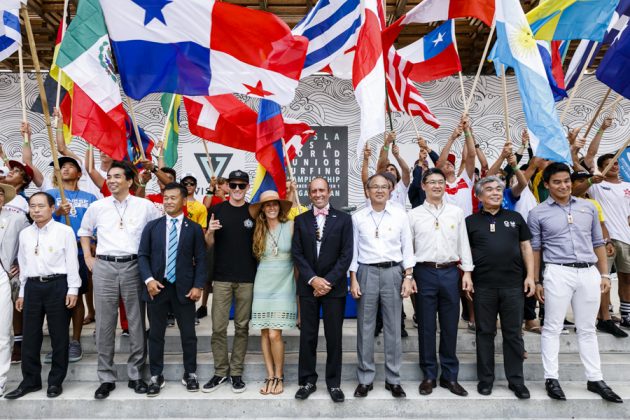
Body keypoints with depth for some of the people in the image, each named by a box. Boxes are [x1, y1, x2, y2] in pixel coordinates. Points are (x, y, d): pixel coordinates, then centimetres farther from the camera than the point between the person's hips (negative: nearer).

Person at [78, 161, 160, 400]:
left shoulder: (145, 206, 1)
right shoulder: (97, 207, 8)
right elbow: (84, 231, 22)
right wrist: (88, 257, 13)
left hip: (134, 266, -1)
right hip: (104, 267, 2)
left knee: (137, 322, 4)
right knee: (105, 324, 5)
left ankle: (136, 375, 17)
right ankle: (106, 378, 17)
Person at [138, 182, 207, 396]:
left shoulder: (194, 228, 3)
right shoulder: (152, 226, 7)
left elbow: (200, 260, 1)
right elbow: (143, 255, 3)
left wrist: (198, 285, -8)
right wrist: (148, 279, -11)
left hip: (184, 288, -1)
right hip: (157, 287, 1)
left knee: (188, 334, 8)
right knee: (156, 334, 9)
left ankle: (190, 374, 24)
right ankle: (156, 377, 23)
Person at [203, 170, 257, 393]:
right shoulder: (217, 210, 4)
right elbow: (209, 244, 7)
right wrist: (209, 232, -14)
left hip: (247, 278, 0)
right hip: (222, 277, 0)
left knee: (242, 327, 7)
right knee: (218, 327, 1)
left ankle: (236, 372, 19)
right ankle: (220, 372, 16)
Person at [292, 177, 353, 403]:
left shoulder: (343, 219, 2)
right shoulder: (301, 220, 7)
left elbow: (346, 254, -4)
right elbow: (297, 253, 1)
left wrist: (329, 281, -11)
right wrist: (313, 279, -10)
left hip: (334, 286, -1)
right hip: (308, 286, 1)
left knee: (334, 336, 5)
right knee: (307, 336, 7)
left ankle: (334, 382, 19)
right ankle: (308, 381, 20)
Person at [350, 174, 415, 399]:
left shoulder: (400, 214, 3)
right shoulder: (358, 217, 3)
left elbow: (407, 247, 4)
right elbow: (353, 250, 5)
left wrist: (408, 277, -2)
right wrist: (353, 279, -1)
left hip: (393, 272, 0)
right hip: (366, 272, 0)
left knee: (393, 327, 6)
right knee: (365, 327, 5)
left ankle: (393, 379, 19)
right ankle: (365, 378, 18)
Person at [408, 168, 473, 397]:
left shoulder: (456, 212, 8)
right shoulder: (414, 214, 3)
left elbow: (463, 243, 8)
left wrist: (467, 272, 2)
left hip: (450, 272, 1)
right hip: (425, 272, -1)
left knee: (450, 326, 8)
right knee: (426, 326, 6)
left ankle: (450, 376, 21)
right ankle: (429, 375, 19)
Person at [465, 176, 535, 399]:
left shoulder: (515, 218, 11)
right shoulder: (471, 221, 7)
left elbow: (526, 247, 10)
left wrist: (530, 275, 2)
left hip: (513, 284, 1)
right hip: (483, 286, -1)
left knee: (513, 333, 7)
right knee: (485, 333, 7)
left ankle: (516, 380, 18)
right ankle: (485, 379, 19)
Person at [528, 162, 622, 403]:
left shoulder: (588, 207, 10)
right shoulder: (538, 213, 0)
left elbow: (598, 243, 14)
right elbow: (535, 249, 2)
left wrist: (604, 274, 9)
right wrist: (536, 281, 0)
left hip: (589, 273, 3)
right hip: (558, 273, -3)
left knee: (587, 329, 12)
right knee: (553, 327, 3)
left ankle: (595, 379, 22)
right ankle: (551, 378, 12)